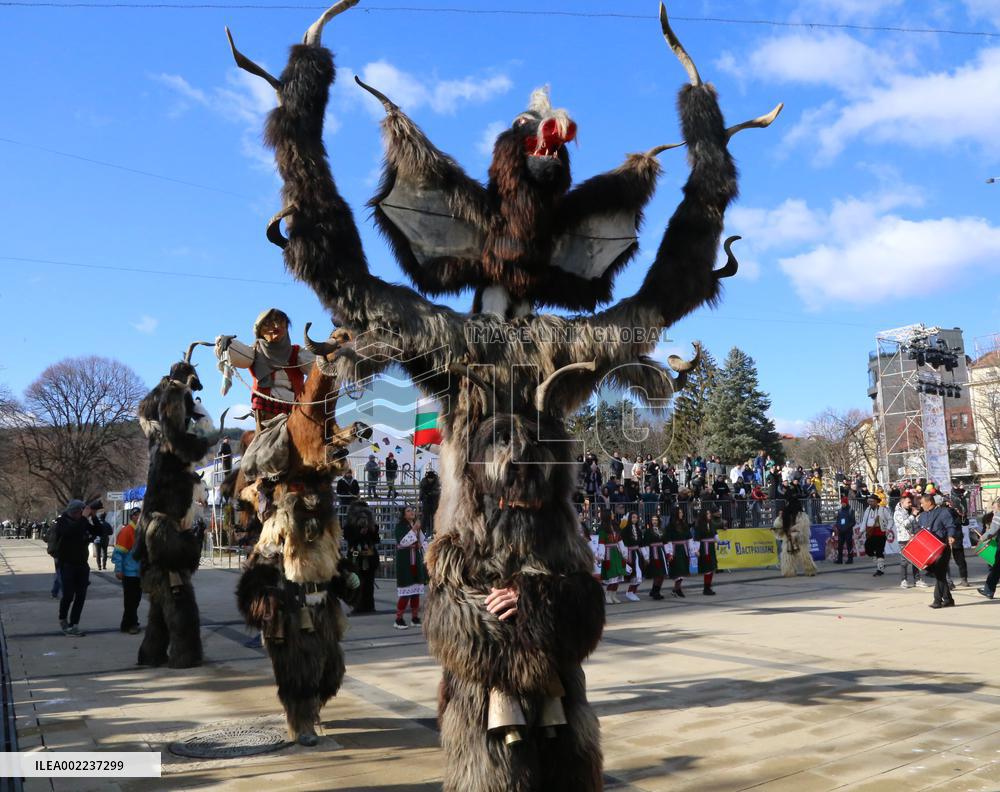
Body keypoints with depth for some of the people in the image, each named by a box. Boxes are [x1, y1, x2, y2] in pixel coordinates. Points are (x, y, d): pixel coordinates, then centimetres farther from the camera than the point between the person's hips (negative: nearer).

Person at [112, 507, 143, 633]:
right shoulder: (126, 531, -15)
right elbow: (119, 552, -17)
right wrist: (118, 570, -19)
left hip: (140, 572, 8)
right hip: (129, 572, -8)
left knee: (136, 599, 15)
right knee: (130, 600, -2)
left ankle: (132, 623, 25)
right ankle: (127, 625, 9)